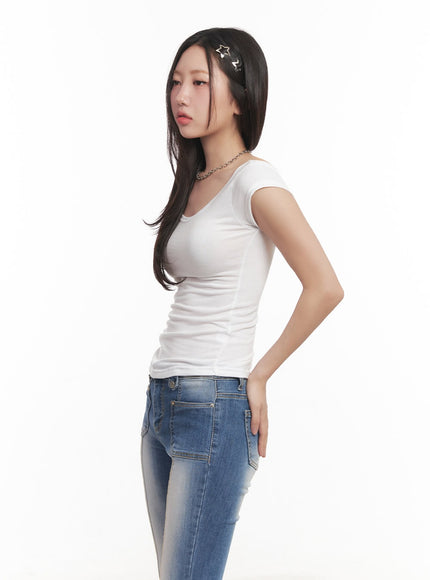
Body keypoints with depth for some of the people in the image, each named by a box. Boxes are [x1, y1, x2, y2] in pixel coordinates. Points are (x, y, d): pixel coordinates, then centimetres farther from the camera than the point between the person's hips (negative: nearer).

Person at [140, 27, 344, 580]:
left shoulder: (255, 182, -12)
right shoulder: (195, 182, 13)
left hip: (214, 408, -8)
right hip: (162, 401, 9)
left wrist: (260, 374, -8)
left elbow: (325, 287, -17)